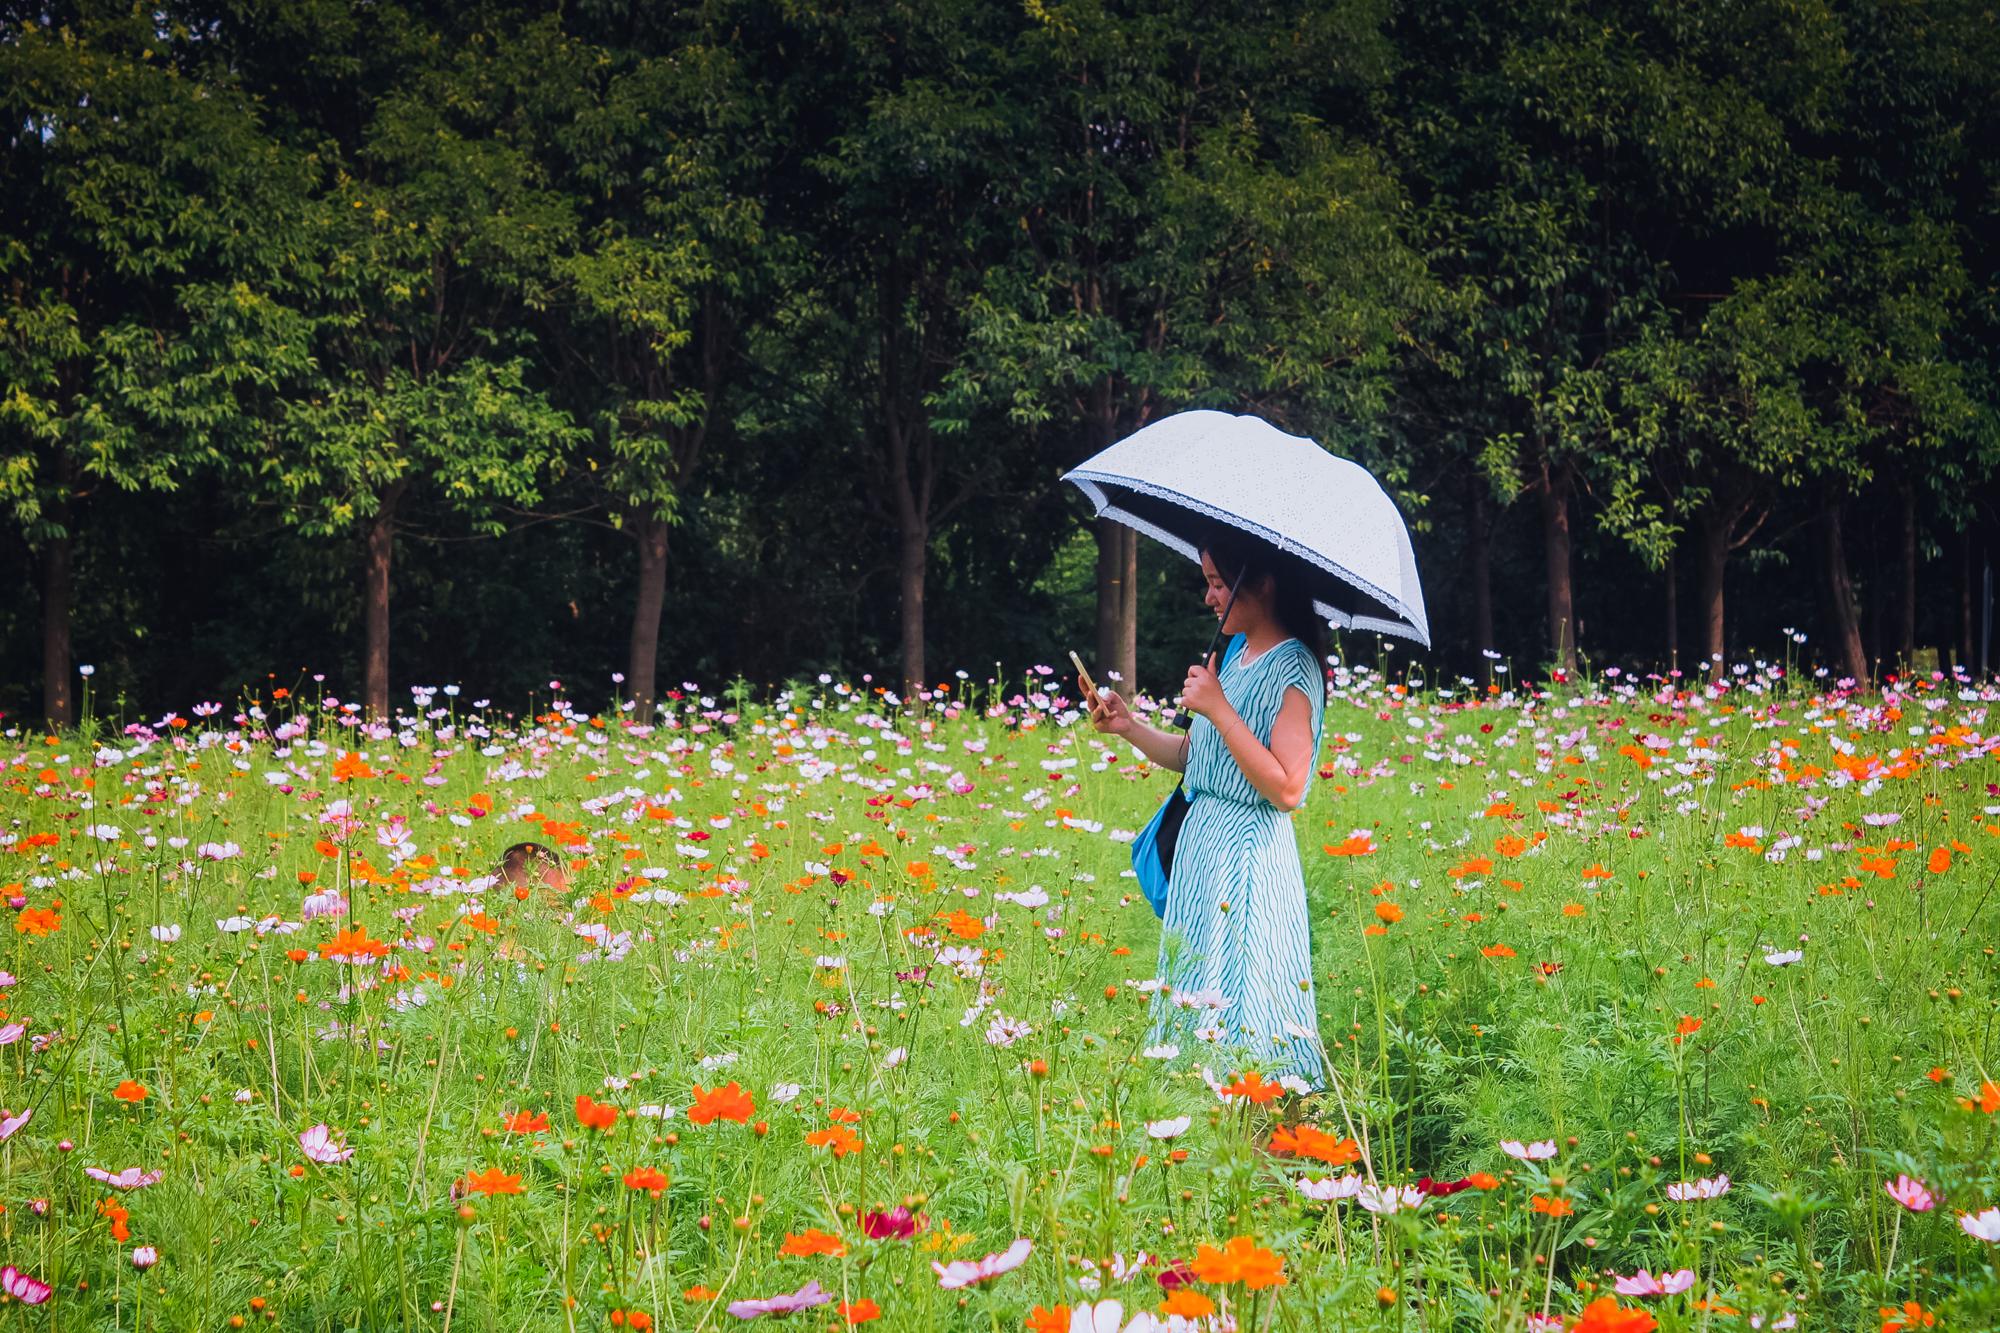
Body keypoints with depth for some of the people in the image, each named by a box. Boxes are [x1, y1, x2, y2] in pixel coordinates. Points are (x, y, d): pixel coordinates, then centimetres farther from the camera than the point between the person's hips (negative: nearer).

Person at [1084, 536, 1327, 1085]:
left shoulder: (1292, 670, -14)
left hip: (1249, 853, -9)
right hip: (1202, 841, 9)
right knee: (1193, 993, 11)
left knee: (1235, 1008, -8)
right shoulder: (1236, 655, 13)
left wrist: (1218, 709, -21)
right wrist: (1130, 727, 3)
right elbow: (1191, 756, 18)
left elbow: (1286, 788, -22)